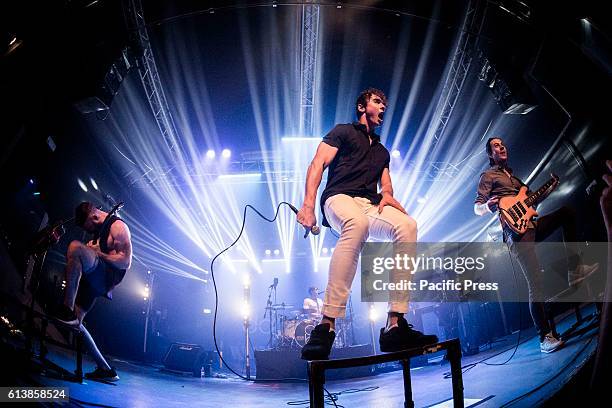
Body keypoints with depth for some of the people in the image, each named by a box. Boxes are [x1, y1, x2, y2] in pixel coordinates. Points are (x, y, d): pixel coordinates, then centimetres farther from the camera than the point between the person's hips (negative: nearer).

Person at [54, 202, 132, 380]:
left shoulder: (118, 226, -5)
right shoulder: (99, 229, 23)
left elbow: (125, 262, -12)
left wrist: (97, 252, -11)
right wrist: (91, 250, 9)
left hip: (107, 277, -10)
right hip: (93, 278, 10)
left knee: (75, 247, -30)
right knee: (75, 322, 3)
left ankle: (67, 310, -29)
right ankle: (105, 369, 8)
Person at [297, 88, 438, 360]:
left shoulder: (382, 151, 35)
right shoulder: (343, 132, 18)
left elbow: (386, 185, 23)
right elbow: (317, 165, 3)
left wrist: (387, 195, -4)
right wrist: (308, 204, -14)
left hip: (371, 206, 5)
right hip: (340, 199, -5)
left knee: (407, 225, -29)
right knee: (358, 222, -42)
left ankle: (395, 325, -34)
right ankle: (326, 326, -44)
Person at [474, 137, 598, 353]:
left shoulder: (513, 176, 29)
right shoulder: (488, 176, 5)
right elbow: (477, 207, -4)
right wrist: (488, 205, -25)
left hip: (532, 226, 8)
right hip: (517, 232, -8)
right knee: (535, 285, -14)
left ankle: (574, 270, -5)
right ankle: (545, 337, -7)